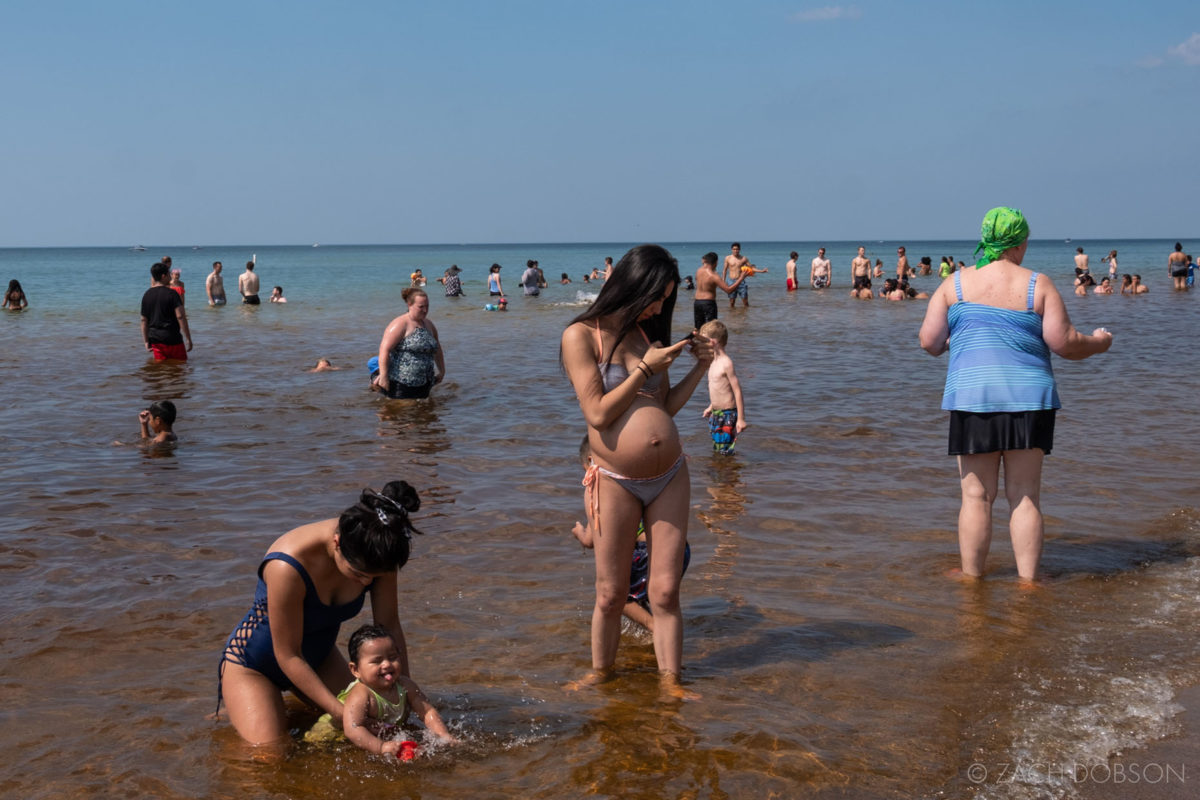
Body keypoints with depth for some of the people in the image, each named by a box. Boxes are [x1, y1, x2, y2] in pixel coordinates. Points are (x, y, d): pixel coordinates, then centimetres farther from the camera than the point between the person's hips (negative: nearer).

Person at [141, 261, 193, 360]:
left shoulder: (146, 295, 6)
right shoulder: (171, 294, -12)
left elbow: (144, 320, 8)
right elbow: (180, 317, -17)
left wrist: (146, 341, 14)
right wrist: (188, 339, -14)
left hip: (155, 340, 6)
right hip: (172, 339, -5)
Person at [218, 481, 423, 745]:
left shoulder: (374, 555, -23)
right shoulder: (287, 567, -39)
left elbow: (389, 626, -9)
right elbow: (288, 656, -28)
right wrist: (338, 711, -26)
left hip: (317, 656, 6)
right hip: (252, 665, -6)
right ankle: (237, 713, 13)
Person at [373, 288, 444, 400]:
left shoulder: (429, 324, 16)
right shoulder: (400, 324, -8)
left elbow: (436, 348, 32)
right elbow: (385, 349, -16)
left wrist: (442, 370, 33)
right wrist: (383, 375, -21)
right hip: (401, 383, -7)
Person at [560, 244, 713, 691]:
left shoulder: (649, 332, 9)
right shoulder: (581, 335, -8)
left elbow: (665, 408, 14)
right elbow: (598, 413, -15)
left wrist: (699, 368, 4)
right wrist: (645, 368, -13)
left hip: (670, 477, 4)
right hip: (617, 482, -4)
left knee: (665, 591, 6)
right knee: (610, 594, 7)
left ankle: (670, 681, 14)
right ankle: (601, 672, 27)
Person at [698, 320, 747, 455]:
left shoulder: (726, 363, -19)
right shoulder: (714, 362, 9)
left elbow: (737, 391, -19)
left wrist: (741, 419, -20)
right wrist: (711, 407, 31)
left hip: (728, 414, -9)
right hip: (716, 414, 9)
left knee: (724, 453, -7)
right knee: (716, 451, 17)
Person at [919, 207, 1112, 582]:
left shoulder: (955, 283, 3)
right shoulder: (1038, 285, 0)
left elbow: (929, 342, 1)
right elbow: (1064, 343, -4)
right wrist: (1098, 342, 16)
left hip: (972, 395, 0)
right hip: (1028, 397, 0)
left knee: (977, 495, 6)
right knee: (1025, 495, 7)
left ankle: (971, 578, 13)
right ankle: (1028, 580, 11)